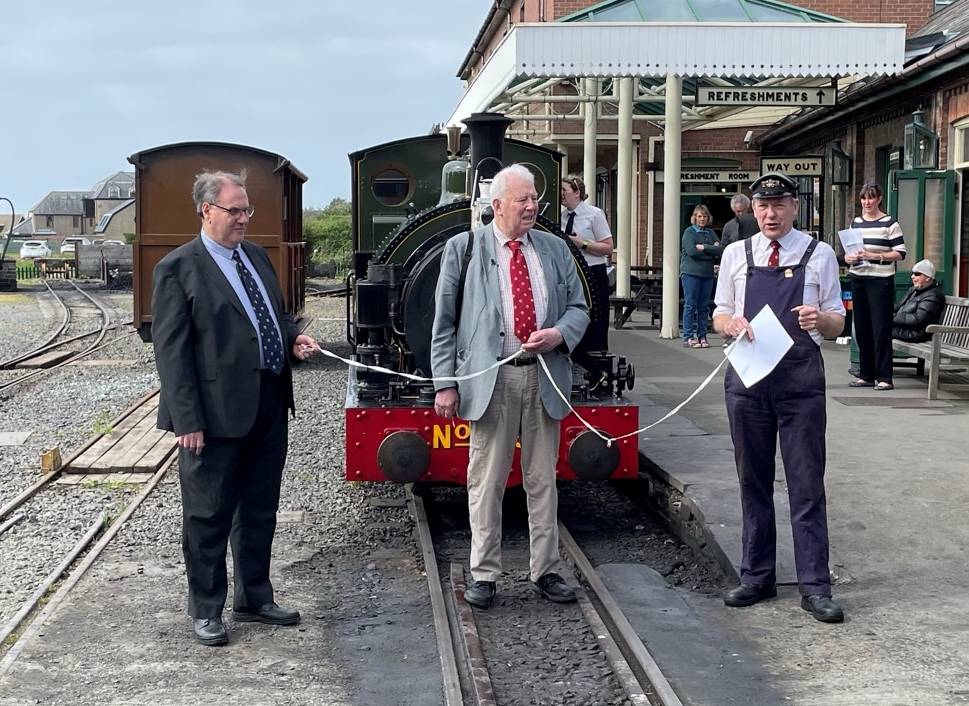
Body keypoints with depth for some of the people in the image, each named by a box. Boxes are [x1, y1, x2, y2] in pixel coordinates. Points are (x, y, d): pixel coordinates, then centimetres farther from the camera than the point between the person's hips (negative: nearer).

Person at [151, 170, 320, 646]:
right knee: (209, 516, 5)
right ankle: (206, 611, 19)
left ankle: (254, 599, 31)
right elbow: (170, 349, -12)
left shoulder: (256, 256, 13)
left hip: (269, 406, 7)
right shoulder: (178, 268, -9)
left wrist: (294, 340, 3)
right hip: (217, 411, -7)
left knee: (260, 511, 17)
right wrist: (188, 420, -17)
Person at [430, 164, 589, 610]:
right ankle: (484, 575, 13)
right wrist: (445, 384, -5)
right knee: (486, 482, 2)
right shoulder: (463, 248, 1)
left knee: (543, 480, 10)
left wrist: (560, 333, -9)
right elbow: (444, 322, 1)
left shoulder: (555, 249, 11)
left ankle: (545, 571, 20)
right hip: (491, 380, -3)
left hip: (545, 379, 3)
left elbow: (579, 307, 14)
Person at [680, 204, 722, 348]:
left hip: (707, 274, 5)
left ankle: (702, 336, 10)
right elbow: (691, 251, -15)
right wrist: (711, 253, -6)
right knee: (690, 305, -4)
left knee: (704, 307, 6)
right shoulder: (689, 232, 0)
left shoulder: (710, 232, 14)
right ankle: (688, 337, -1)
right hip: (691, 273, -5)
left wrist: (704, 247, -11)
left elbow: (720, 250, 1)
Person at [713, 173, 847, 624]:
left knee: (807, 484, -1)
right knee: (753, 482, 10)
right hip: (747, 374, 2)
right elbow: (719, 316, 13)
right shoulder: (735, 255, 9)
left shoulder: (819, 255, 4)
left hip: (800, 376, -2)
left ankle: (815, 586, 6)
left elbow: (837, 323, 5)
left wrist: (820, 319, -18)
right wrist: (731, 323, -10)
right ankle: (757, 577, 22)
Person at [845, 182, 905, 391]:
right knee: (861, 328, 8)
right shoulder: (855, 222, 13)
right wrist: (848, 257, 0)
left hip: (880, 281, -6)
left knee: (881, 328, -5)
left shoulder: (890, 223, -3)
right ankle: (866, 375, 17)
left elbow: (900, 253, -7)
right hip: (858, 279, 6)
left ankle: (884, 377, -1)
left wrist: (876, 256, -18)